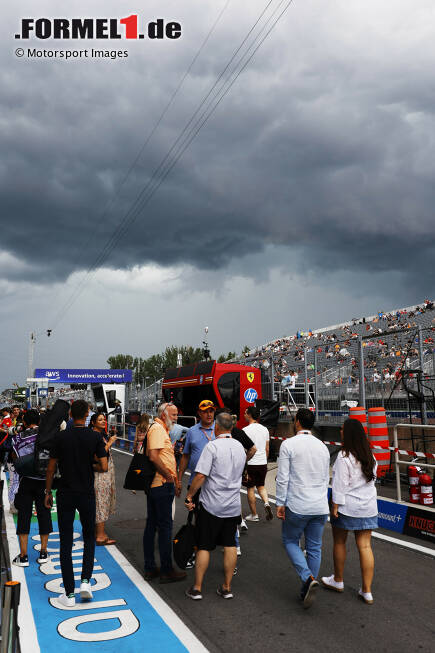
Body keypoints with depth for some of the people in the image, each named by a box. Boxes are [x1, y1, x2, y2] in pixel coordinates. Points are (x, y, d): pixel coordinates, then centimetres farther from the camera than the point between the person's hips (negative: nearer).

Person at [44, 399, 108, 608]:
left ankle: (69, 594, 8)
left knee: (66, 542, 6)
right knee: (89, 537, 19)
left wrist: (48, 491, 10)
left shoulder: (61, 437, -5)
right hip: (87, 495, 0)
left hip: (65, 495, 0)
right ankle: (85, 581, 7)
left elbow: (51, 468, -2)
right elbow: (104, 467, -10)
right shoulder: (95, 437, -6)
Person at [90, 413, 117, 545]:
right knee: (101, 501, -6)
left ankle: (99, 532, 20)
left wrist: (111, 441, 10)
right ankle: (100, 536, -2)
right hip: (99, 473, -10)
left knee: (103, 502, 13)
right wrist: (109, 443, -17)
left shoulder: (103, 434, 14)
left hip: (107, 471, 10)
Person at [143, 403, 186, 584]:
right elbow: (154, 457, -24)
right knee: (165, 525, -3)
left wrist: (174, 480, 20)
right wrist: (170, 477, -16)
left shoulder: (161, 429, 19)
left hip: (153, 484, 11)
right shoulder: (157, 428, -14)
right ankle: (167, 570, 5)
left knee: (151, 524, 13)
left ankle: (150, 568, 21)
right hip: (162, 484, -11)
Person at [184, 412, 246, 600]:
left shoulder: (212, 446, -15)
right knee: (230, 545, 11)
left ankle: (197, 588, 12)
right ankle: (227, 588, 18)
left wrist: (189, 496, -8)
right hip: (233, 506, 5)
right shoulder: (240, 447, 6)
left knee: (204, 547, 4)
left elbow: (201, 475, -18)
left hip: (211, 505, -5)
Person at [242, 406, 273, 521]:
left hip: (250, 464, -5)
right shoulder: (265, 429, 6)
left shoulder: (246, 430, -12)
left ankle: (254, 515, 14)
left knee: (250, 488, 7)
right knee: (261, 486, 21)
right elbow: (267, 449, 12)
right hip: (263, 464, 5)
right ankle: (266, 503, -3)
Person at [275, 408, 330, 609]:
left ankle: (308, 578, -6)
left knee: (290, 541, 13)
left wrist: (280, 503, -5)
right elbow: (326, 479, 15)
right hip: (320, 507, 5)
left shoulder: (288, 444, -9)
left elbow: (282, 478, -12)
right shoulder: (322, 446, 8)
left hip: (297, 506, -4)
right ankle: (306, 591, 20)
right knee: (314, 548, 13)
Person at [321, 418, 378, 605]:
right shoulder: (370, 456, 4)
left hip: (347, 507, -6)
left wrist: (335, 506, -11)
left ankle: (338, 581, 29)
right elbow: (372, 479, 12)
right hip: (368, 507, 6)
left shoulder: (344, 457, -17)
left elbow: (340, 484, -17)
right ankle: (367, 591, 10)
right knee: (365, 546, 7)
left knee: (339, 543, 14)